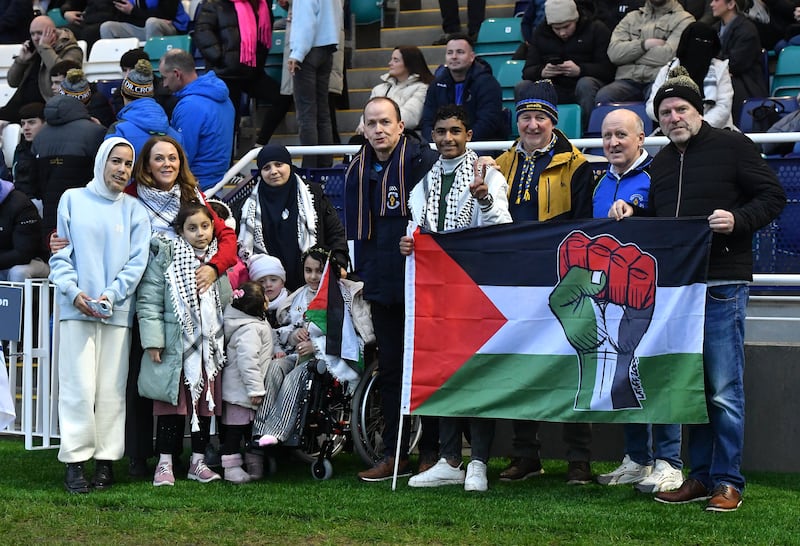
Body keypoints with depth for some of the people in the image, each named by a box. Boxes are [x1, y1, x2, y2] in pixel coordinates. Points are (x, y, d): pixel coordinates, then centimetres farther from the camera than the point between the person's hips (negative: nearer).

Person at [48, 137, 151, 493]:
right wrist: (73, 291, -10)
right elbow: (60, 254, 6)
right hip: (76, 308, -1)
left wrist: (111, 295, -11)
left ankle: (106, 460, 7)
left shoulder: (134, 210, 10)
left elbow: (137, 261, 3)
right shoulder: (72, 200, 8)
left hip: (117, 311, 1)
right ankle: (75, 461, -3)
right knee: (79, 385, -6)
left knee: (111, 388, 1)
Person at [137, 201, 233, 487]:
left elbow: (226, 305, 19)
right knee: (173, 404, -2)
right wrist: (153, 341, -14)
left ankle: (198, 462, 18)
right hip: (174, 348, -4)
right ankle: (164, 464, 7)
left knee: (205, 405, 8)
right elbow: (149, 300, -8)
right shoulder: (165, 257, -5)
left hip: (208, 348, 4)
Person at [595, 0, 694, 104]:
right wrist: (645, 44, -6)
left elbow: (668, 55, -7)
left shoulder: (684, 19, 10)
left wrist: (630, 53, 2)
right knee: (602, 97, -30)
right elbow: (614, 52, 6)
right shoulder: (631, 17, 22)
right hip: (628, 80, 3)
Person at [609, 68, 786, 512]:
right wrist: (630, 215, 9)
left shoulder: (731, 146, 0)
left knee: (724, 390, -6)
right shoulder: (662, 163, 19)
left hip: (722, 283, -6)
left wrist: (738, 220, -18)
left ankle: (727, 482, 0)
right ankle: (701, 475, 16)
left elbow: (772, 196, -3)